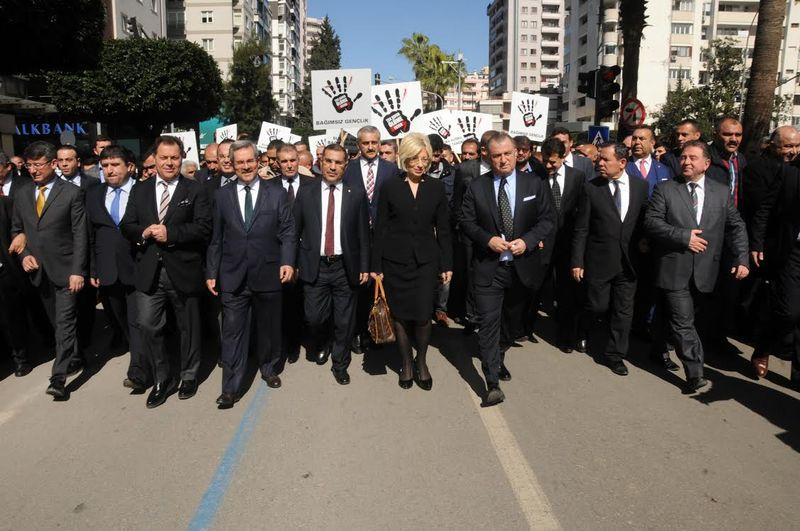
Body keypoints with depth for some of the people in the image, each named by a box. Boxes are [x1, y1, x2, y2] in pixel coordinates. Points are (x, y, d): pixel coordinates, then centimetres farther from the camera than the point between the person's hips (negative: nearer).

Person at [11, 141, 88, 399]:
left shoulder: (72, 193, -6)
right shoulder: (22, 195, 9)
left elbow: (80, 235, -9)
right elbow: (16, 230, 18)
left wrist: (78, 271, -14)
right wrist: (24, 255, 0)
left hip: (65, 270, -5)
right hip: (39, 271, 6)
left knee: (65, 323, -6)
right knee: (56, 321, 15)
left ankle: (58, 378, -4)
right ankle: (74, 359, 31)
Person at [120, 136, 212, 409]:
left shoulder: (195, 190, -1)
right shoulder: (139, 191, 11)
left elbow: (203, 227, -10)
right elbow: (126, 226, 8)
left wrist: (170, 233, -19)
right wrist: (144, 232, -13)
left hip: (183, 270, -2)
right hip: (149, 271, 3)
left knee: (188, 326, 11)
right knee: (147, 325, 1)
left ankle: (189, 376, 31)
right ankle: (161, 380, 19)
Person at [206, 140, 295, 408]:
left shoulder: (276, 193, 2)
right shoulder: (222, 195, 6)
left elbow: (287, 232, 0)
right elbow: (216, 238, 7)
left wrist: (287, 261, -14)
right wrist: (211, 272, 5)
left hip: (267, 274, 0)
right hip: (233, 277, 0)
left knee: (269, 327, 15)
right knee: (232, 333, 1)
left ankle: (269, 368, 37)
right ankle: (230, 388, 9)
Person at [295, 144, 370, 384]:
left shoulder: (357, 195, 1)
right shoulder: (306, 193, 3)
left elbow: (363, 234, 2)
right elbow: (295, 231, 4)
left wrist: (364, 267, 0)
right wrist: (293, 263, 0)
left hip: (345, 267, 0)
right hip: (315, 266, 0)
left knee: (344, 321, 8)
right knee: (315, 317, 4)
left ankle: (340, 364, 28)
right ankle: (322, 345, 38)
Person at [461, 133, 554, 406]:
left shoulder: (534, 184, 0)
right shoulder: (476, 187, -2)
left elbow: (548, 219, 0)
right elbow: (467, 222, 0)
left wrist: (527, 241, -15)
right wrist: (488, 239, -17)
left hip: (521, 266, 3)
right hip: (488, 267, -2)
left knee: (512, 320, 19)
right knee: (489, 322, -7)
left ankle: (499, 358, 46)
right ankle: (493, 384, -3)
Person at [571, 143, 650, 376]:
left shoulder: (641, 186, 1)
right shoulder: (591, 188, -6)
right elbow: (581, 229, -6)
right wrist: (577, 262, -7)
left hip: (628, 261, 3)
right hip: (598, 261, -2)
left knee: (623, 310, 8)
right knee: (597, 306, 7)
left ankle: (614, 355, 23)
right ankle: (584, 333, 39)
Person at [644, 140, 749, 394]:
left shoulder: (722, 192, 9)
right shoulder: (665, 189, 0)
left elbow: (736, 227, 10)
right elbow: (651, 221, -8)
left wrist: (742, 258, -1)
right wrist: (684, 236, -16)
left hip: (705, 271, 3)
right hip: (675, 270, -3)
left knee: (682, 321, 16)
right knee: (684, 323, -6)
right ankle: (695, 374, 0)